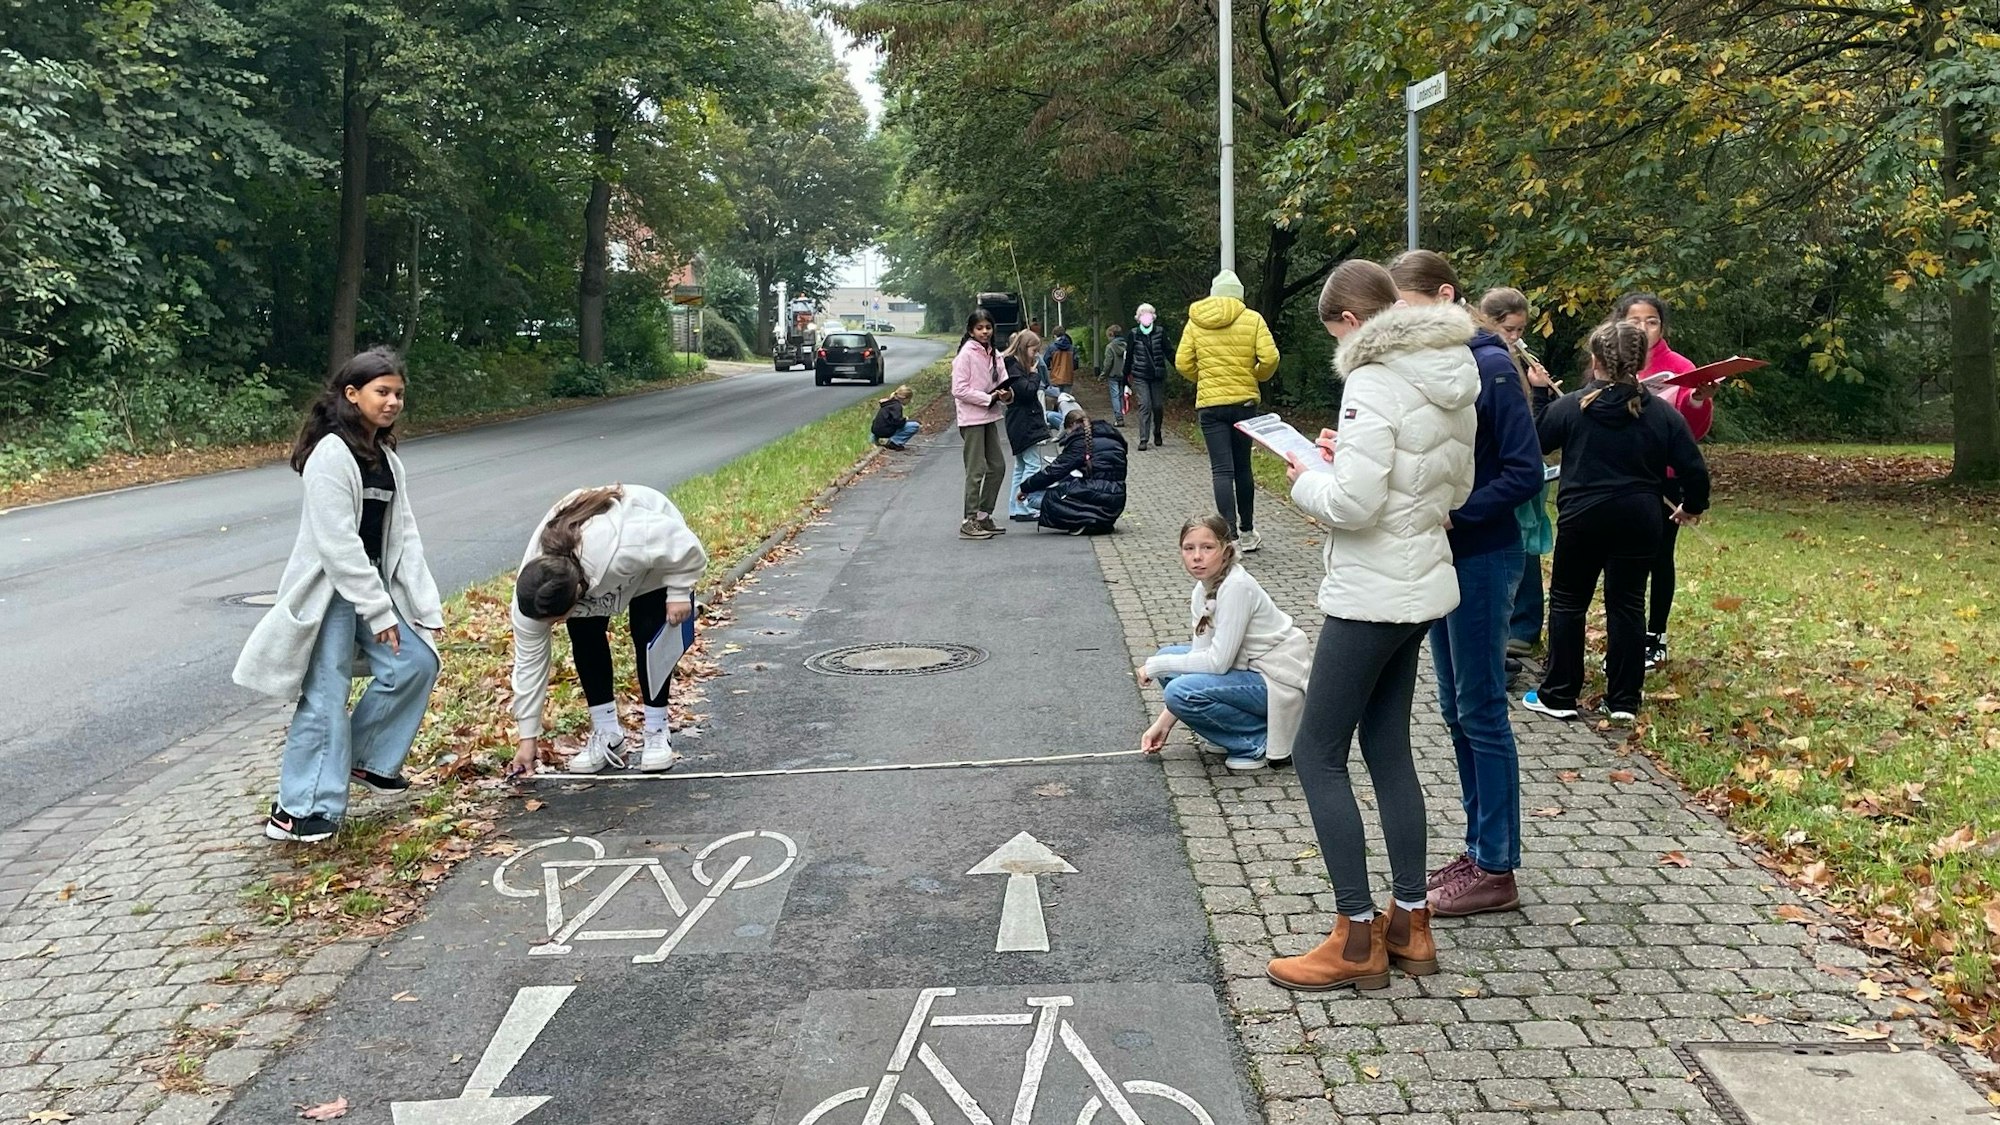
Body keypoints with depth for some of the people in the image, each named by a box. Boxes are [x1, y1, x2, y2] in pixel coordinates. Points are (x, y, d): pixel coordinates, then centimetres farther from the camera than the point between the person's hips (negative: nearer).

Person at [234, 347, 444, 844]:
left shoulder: (387, 459, 10)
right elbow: (338, 543, -20)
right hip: (328, 592, -8)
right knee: (326, 697, -7)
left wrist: (423, 603, -2)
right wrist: (380, 611, -19)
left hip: (370, 586, 8)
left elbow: (403, 535, 7)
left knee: (416, 663, 2)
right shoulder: (332, 456, -16)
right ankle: (298, 810, 2)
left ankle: (366, 760, 20)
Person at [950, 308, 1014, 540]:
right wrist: (989, 398, -18)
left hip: (989, 417, 8)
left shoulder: (993, 354, 9)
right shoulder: (967, 354, -12)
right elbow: (959, 390, -17)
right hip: (972, 418, -8)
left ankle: (984, 515, 23)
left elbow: (999, 381, 16)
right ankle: (970, 522, 0)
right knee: (976, 470, -6)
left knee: (998, 466, 12)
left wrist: (1006, 394, -8)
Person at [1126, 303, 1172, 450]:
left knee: (1158, 406, 4)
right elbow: (1128, 355, 7)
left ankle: (1157, 433, 30)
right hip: (1140, 376, -1)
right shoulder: (1134, 334, 1)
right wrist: (1126, 374, 10)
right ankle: (1143, 439, -7)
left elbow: (1168, 352, 2)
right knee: (1145, 405, -9)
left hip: (1158, 376, 1)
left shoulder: (1160, 332, 1)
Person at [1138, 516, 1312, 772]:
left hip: (1278, 682, -9)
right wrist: (1163, 723, -2)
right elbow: (1201, 655, 3)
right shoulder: (1203, 591, 4)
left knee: (1181, 692, -23)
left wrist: (1156, 665, -13)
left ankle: (1261, 743, -6)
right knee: (1169, 657, 8)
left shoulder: (1236, 587, -23)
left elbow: (1217, 661, -24)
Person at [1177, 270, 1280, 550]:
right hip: (1245, 401, 1)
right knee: (1243, 468, 13)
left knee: (1222, 470, -3)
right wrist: (1256, 377, 9)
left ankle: (1231, 536, -12)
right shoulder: (1252, 319, -2)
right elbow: (1270, 358, -11)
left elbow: (1183, 362, -2)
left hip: (1209, 403, -1)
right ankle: (1246, 532, 23)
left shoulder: (1196, 321, 1)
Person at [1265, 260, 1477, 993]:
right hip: (1421, 585, 9)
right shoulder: (1453, 382, 8)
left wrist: (1306, 483, -5)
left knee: (1317, 754, 1)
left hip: (1371, 597, -9)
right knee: (1388, 750, 16)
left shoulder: (1374, 384, -19)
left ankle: (1358, 940, 5)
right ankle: (1410, 925, 22)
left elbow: (1353, 505, -25)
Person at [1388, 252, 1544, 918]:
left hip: (1483, 558, -8)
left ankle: (1497, 871, 10)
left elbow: (1525, 472, -16)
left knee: (1481, 711, -1)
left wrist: (1452, 514, -22)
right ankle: (1479, 850, 26)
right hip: (1439, 557, 8)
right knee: (1456, 708, 14)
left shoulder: (1491, 368, -15)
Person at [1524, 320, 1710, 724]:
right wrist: (1692, 506, 18)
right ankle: (1624, 699, 13)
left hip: (1582, 518, -2)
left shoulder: (1570, 407, -7)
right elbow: (1694, 470, -2)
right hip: (1640, 520, 2)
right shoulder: (1663, 413, -2)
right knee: (1628, 603, 11)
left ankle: (1558, 695, 12)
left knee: (1568, 601, 10)